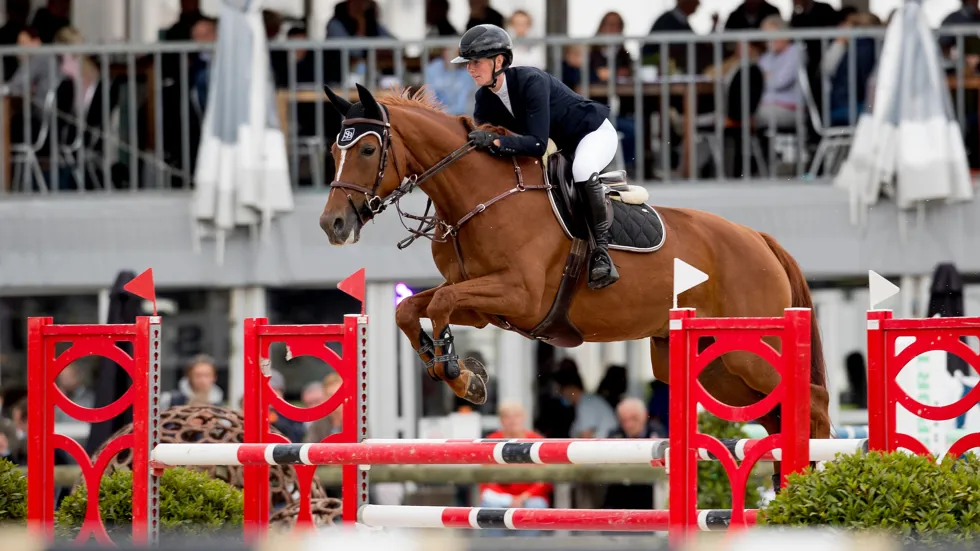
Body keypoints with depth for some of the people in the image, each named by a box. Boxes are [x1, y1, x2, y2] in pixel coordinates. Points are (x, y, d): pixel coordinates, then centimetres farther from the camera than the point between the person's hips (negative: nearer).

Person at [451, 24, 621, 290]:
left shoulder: (530, 82, -33)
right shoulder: (485, 98, -10)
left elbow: (537, 144, -40)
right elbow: (477, 139, -5)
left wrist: (495, 141, -50)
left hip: (594, 133, -9)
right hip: (558, 146, 9)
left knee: (582, 170, -40)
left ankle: (601, 247, -24)